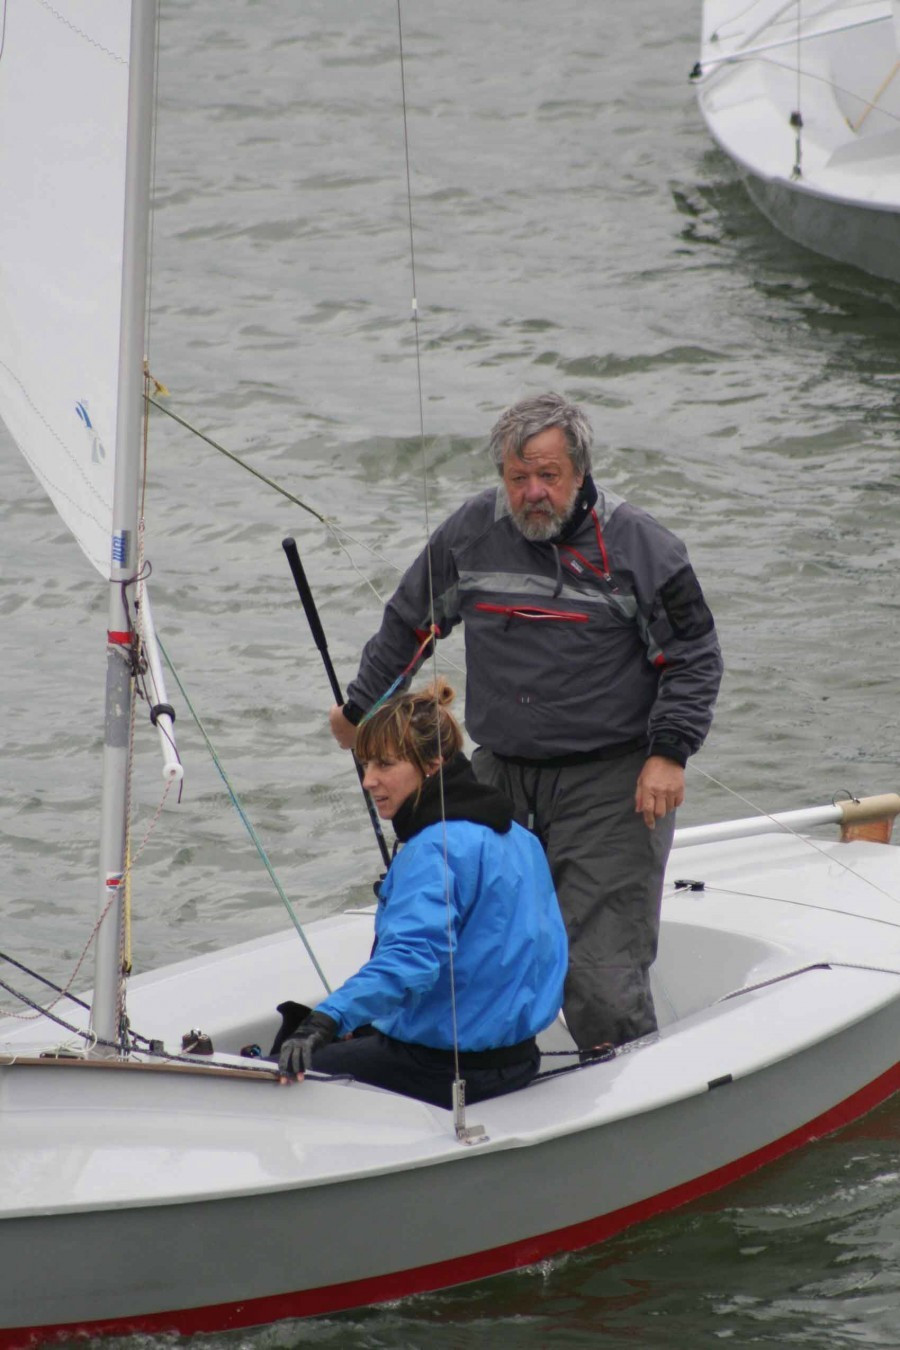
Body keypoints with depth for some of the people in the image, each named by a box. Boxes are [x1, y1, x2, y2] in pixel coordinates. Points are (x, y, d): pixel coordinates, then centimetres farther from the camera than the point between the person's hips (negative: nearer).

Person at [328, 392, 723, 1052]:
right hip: (500, 775, 5)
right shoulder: (471, 533, 4)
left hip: (610, 785, -5)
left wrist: (668, 754, -11)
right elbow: (409, 622, 20)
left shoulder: (640, 545, -6)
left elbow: (694, 657, -1)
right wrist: (359, 707, 26)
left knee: (597, 971, -12)